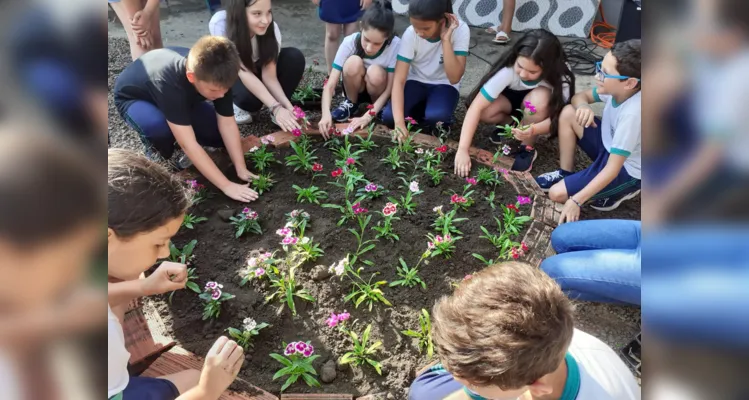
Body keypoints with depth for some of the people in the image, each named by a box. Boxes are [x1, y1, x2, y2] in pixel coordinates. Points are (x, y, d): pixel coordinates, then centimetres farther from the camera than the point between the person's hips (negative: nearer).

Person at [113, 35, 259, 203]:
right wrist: (227, 186, -46)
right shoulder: (168, 82, -45)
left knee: (219, 135, -13)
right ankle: (156, 152, -5)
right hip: (133, 98, -5)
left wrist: (242, 170, -27)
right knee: (159, 126, -39)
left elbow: (227, 124, -22)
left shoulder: (218, 76, -28)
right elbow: (188, 144, -46)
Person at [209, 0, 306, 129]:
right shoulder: (220, 23, -34)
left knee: (294, 57, -26)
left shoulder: (271, 28, -27)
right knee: (249, 98, -37)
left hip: (256, 68, 3)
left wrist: (287, 106, -41)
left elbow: (269, 75, -25)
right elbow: (244, 72, -38)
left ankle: (281, 105, -8)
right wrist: (276, 108, -45)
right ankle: (234, 102, -1)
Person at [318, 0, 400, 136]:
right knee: (353, 63, -32)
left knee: (375, 72, -35)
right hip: (355, 88, 1)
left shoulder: (395, 45, -28)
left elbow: (390, 88, -22)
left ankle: (378, 108, -5)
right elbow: (330, 85, -27)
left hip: (379, 91, 0)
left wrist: (368, 116, -32)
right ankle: (351, 103, -5)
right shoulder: (350, 42, -26)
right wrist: (326, 114, -44)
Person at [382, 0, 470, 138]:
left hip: (444, 84, -2)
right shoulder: (410, 34, -20)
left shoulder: (460, 30, -23)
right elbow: (399, 80, -25)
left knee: (436, 116, -35)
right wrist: (399, 121, -37)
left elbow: (454, 78, -28)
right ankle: (422, 110, 5)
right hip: (416, 82, 2)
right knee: (388, 116, -24)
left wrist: (446, 39, -35)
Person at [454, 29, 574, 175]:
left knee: (539, 98, -36)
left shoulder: (561, 76, -31)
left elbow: (557, 118, -25)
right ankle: (510, 123, 2)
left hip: (540, 110, 0)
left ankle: (528, 149, -12)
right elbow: (476, 107, -38)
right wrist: (463, 150, -46)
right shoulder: (507, 69, -35)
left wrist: (533, 130, -49)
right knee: (486, 111, -33)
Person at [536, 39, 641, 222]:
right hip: (609, 146, 7)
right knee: (568, 113, -7)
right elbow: (580, 96, 3)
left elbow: (613, 168, -34)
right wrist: (583, 106, -24)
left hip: (626, 170, -7)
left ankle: (622, 189, 2)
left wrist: (576, 201, -35)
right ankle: (565, 173, 8)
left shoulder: (632, 114, -36)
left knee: (557, 194, -17)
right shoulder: (616, 87, -15)